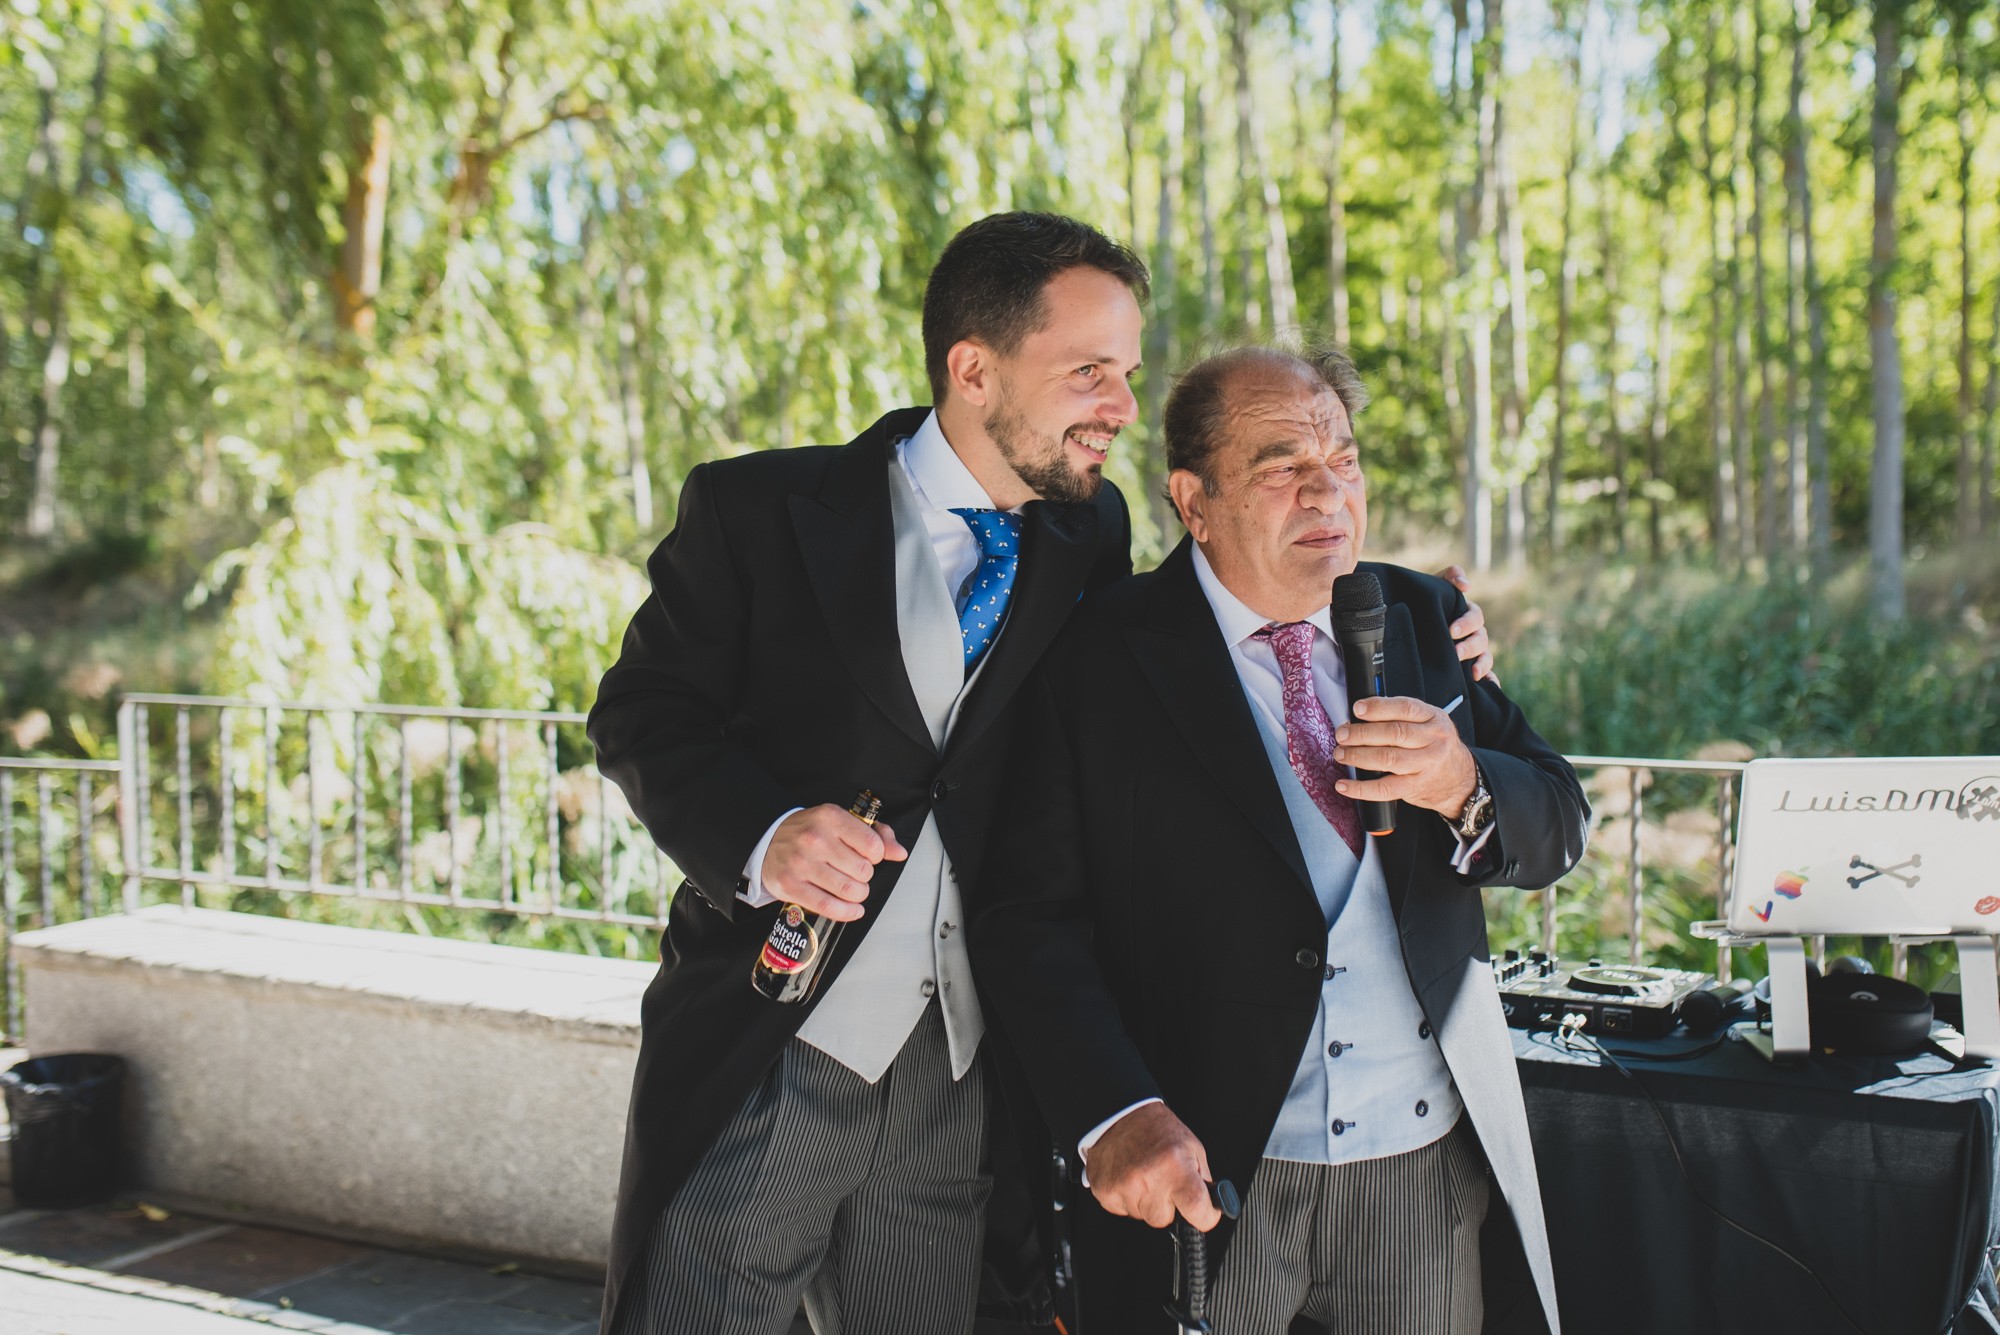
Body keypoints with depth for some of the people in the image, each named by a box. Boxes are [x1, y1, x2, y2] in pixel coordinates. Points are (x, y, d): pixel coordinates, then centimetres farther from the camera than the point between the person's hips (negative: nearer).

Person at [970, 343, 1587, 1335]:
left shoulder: (1422, 620, 7)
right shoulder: (1098, 658, -7)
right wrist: (1116, 1115, -25)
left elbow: (1557, 829, 7)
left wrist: (1463, 788, -15)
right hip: (1207, 1183, -3)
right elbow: (1026, 915, -12)